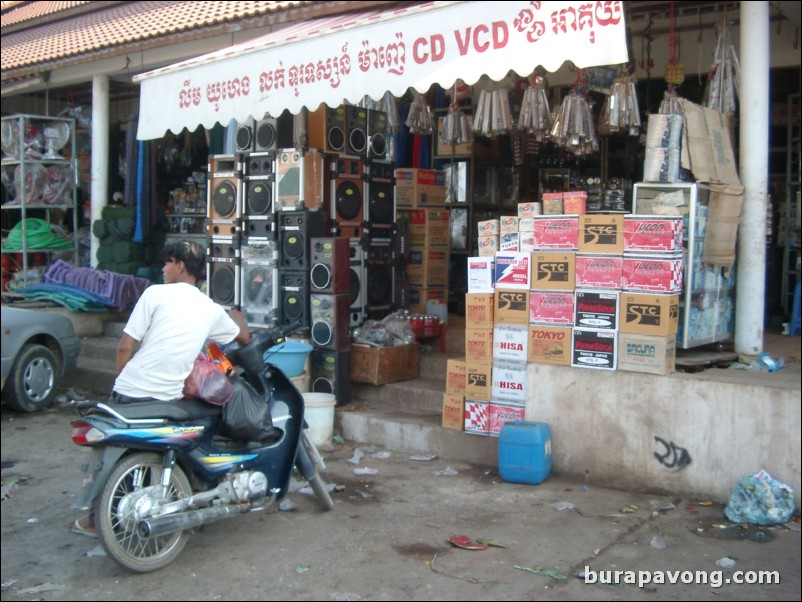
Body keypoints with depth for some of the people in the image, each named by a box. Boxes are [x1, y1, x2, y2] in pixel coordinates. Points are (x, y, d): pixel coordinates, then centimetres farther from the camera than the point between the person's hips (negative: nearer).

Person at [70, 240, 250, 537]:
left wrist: (122, 378, 10)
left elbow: (125, 347, -8)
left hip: (131, 392, -3)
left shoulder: (156, 293, -7)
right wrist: (237, 317, 46)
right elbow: (244, 337, 25)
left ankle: (97, 520, 24)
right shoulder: (211, 309, 6)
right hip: (170, 398, 3)